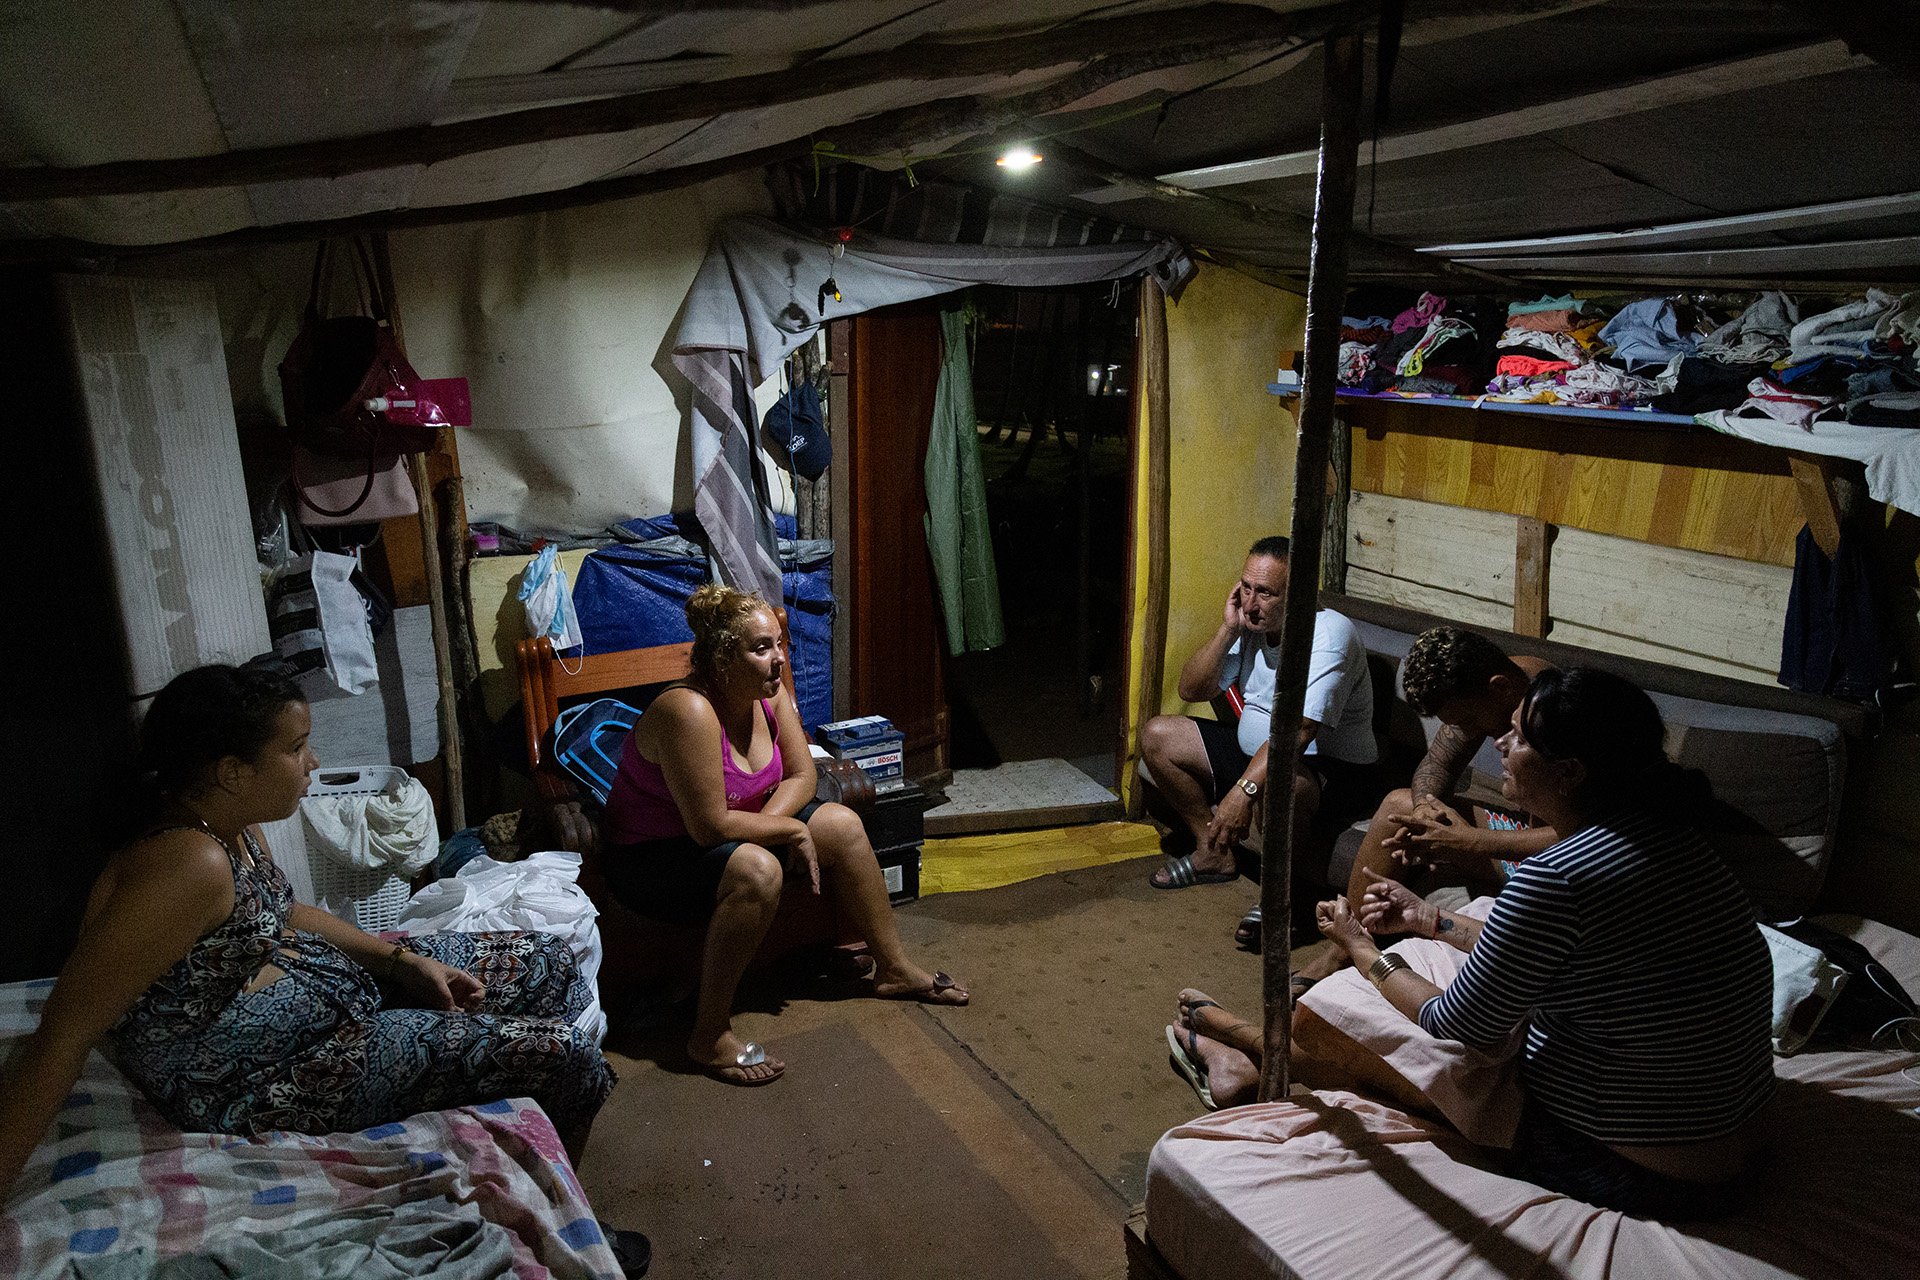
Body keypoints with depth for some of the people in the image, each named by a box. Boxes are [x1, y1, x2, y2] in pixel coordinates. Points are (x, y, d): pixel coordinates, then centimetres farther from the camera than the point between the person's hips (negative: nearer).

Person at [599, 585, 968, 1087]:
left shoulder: (769, 695, -7)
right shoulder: (690, 711, -32)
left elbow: (801, 775, 0)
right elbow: (711, 826, -32)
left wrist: (764, 823, -18)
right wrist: (790, 830, -20)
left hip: (734, 832, 9)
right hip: (650, 857, -9)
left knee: (842, 825, 0)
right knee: (757, 869, -35)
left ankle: (894, 969, 14)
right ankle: (709, 1036, -22)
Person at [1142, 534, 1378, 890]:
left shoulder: (1328, 633, -23)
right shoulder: (1249, 624, 0)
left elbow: (1297, 730, -34)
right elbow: (1191, 690, 0)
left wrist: (1243, 790, -44)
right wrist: (1227, 629, -13)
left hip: (1331, 768, -8)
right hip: (1252, 750, 8)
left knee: (1272, 785, -41)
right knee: (1157, 736, 2)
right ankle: (1213, 853, 9)